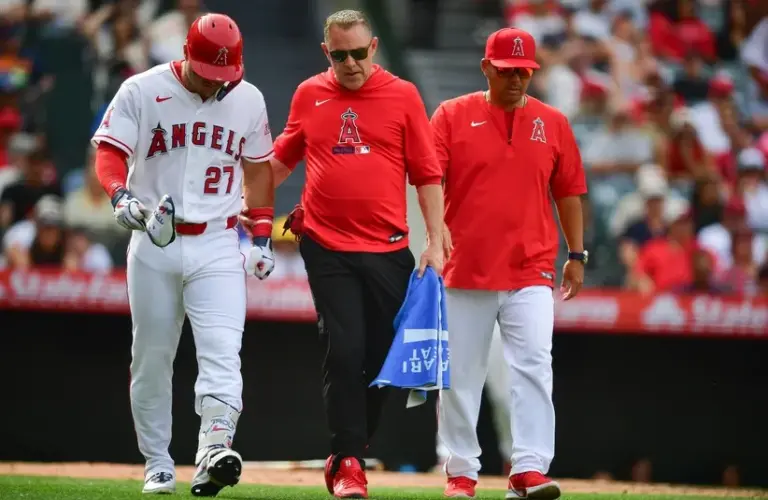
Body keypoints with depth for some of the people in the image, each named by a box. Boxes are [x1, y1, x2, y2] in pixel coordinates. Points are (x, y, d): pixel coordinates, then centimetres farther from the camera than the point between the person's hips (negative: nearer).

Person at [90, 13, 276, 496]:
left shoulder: (248, 100, 6)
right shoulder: (141, 92, -3)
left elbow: (257, 168, 16)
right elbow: (110, 150, -7)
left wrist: (262, 236, 10)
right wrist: (121, 197, -27)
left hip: (218, 246, 0)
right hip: (154, 244, 0)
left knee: (222, 350, -18)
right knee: (151, 359, 6)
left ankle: (215, 450, -31)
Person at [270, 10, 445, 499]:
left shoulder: (403, 95, 2)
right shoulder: (309, 95, 8)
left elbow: (427, 175, 3)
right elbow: (282, 158, 22)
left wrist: (435, 243, -3)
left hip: (389, 252, 0)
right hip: (327, 250, 0)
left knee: (383, 358, 3)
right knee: (344, 352, -10)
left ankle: (349, 455, 19)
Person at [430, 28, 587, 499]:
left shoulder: (552, 123, 9)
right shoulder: (453, 116, 3)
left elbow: (569, 191, 14)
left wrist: (577, 255, 12)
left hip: (531, 270, 0)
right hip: (465, 268, 0)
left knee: (534, 366, -13)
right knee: (460, 375, 4)